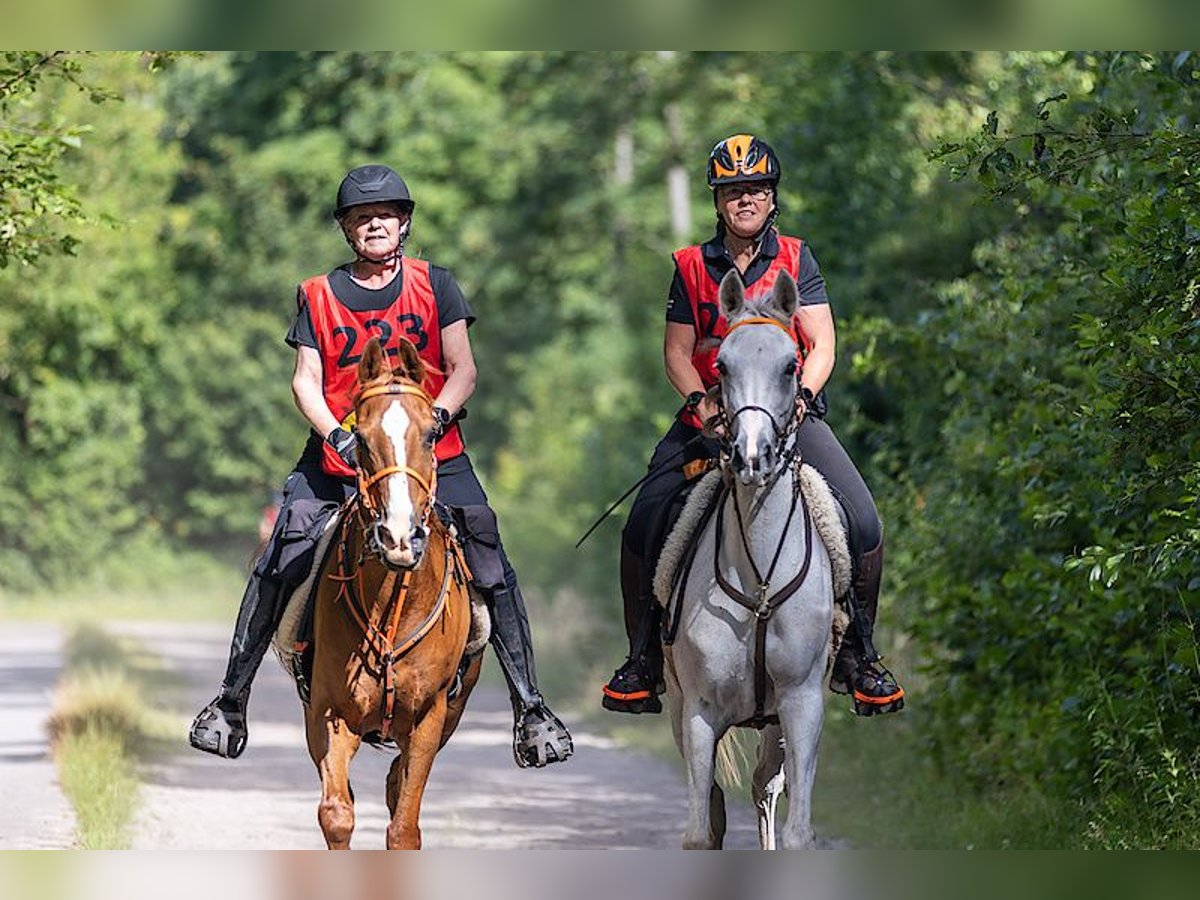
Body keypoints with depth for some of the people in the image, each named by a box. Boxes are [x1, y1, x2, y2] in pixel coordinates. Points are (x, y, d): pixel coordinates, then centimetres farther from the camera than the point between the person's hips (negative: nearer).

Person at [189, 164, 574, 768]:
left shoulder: (434, 285, 6)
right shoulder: (317, 297, 7)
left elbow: (463, 368, 0)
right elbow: (305, 381, 1)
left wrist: (436, 416, -19)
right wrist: (337, 436, -17)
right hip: (338, 457, 0)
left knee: (492, 569, -12)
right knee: (276, 569, -12)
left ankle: (530, 707, -5)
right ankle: (231, 700, 0)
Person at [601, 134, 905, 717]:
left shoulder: (795, 259, 5)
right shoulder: (692, 268, 6)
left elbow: (822, 346, 0)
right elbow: (677, 351, 3)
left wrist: (801, 395, -19)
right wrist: (701, 403, -15)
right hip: (710, 416, 1)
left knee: (863, 525, -20)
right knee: (643, 528, -17)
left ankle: (855, 654, -2)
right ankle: (643, 659, 1)